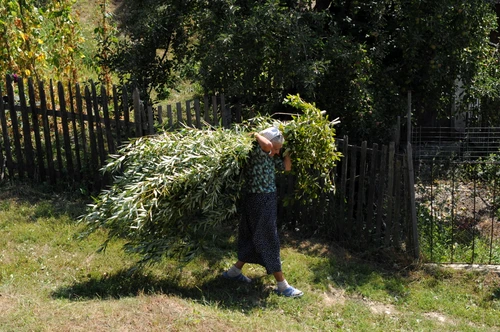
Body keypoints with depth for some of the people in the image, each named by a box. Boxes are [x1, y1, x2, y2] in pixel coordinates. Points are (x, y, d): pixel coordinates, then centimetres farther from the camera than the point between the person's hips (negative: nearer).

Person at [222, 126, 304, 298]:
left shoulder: (271, 157, 10)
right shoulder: (256, 153, -16)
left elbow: (287, 166, 10)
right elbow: (267, 145, -34)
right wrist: (256, 135, -18)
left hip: (268, 201, 10)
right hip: (260, 201, -10)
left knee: (254, 239, 19)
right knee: (269, 241, -3)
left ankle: (235, 271, 34)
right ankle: (282, 285, 5)